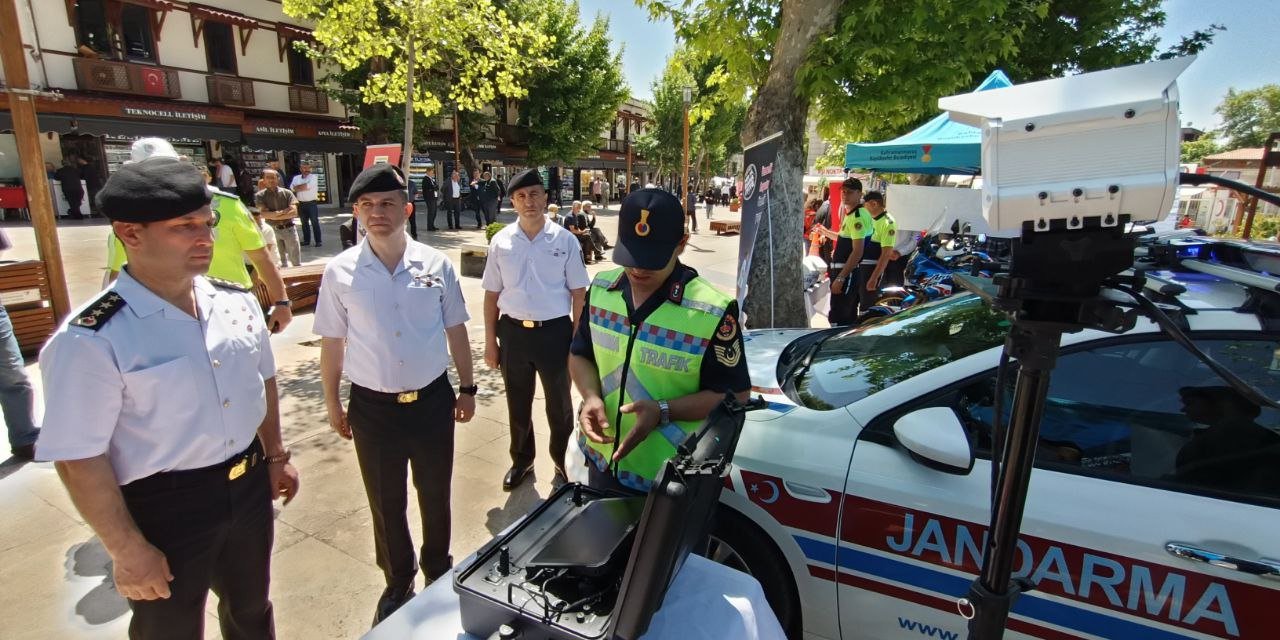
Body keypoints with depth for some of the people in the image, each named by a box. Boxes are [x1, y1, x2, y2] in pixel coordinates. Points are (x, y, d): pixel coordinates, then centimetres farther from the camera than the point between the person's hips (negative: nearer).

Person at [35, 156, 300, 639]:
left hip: (248, 486, 5)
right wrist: (127, 550, -13)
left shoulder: (238, 302, -4)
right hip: (162, 507, -4)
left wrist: (275, 456, 13)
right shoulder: (92, 339, -22)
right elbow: (79, 459, -18)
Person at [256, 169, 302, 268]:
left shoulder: (287, 193, 3)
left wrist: (273, 215, -10)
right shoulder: (260, 196, 3)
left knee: (296, 262, 4)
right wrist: (283, 212, -12)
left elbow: (294, 212, -8)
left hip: (289, 229, 0)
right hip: (273, 230, 0)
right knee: (280, 263, 5)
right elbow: (263, 213, -10)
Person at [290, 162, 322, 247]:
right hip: (301, 204, 5)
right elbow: (292, 188, -1)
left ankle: (318, 241, 0)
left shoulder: (314, 177, -2)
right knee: (304, 223, 11)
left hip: (312, 203, -5)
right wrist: (303, 187, -11)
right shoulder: (296, 178, 11)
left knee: (315, 222, -3)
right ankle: (306, 240, 18)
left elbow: (308, 186, -15)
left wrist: (298, 187, -1)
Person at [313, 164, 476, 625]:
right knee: (386, 504, 17)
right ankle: (397, 582, 43)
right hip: (373, 407, 0)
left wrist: (467, 388, 6)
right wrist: (332, 404, 7)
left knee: (435, 495, 19)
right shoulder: (340, 272, -7)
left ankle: (438, 569, 46)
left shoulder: (436, 264, -6)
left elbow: (455, 331, 2)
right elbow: (332, 343, 1)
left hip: (433, 399, 1)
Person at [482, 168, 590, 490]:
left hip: (555, 331, -2)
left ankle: (562, 463, 40)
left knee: (559, 405, 16)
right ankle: (521, 460, 44)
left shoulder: (565, 240, -7)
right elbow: (492, 294, 4)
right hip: (513, 332, 2)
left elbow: (578, 293, -4)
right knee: (517, 404, 20)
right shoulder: (500, 241, -2)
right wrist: (490, 341, 4)